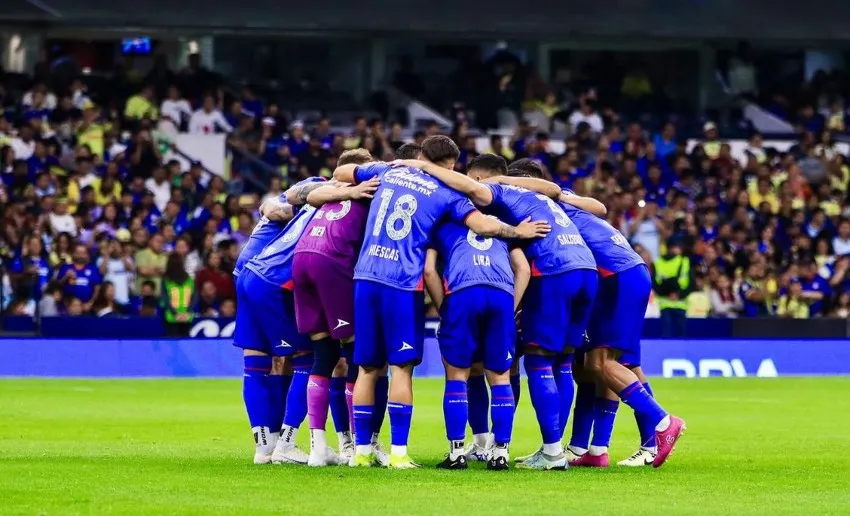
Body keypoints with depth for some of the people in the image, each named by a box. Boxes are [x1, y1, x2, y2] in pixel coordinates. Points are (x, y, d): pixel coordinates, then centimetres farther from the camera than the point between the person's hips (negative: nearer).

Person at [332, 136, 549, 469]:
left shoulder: (388, 172, 16)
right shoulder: (445, 193, 4)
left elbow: (339, 173, 28)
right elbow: (483, 226, -6)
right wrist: (518, 232, 10)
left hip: (365, 277, 4)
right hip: (402, 284, -4)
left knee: (367, 368, 10)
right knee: (402, 367, 0)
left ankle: (361, 450, 12)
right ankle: (398, 452, -5)